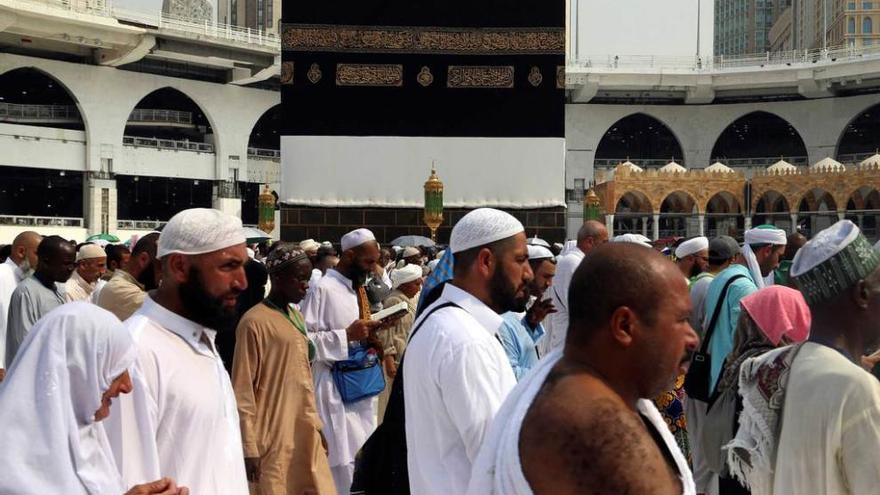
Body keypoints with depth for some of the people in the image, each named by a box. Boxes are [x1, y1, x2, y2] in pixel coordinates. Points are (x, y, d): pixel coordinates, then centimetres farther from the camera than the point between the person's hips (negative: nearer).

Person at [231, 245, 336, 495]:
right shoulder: (254, 321, -12)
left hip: (305, 431, 7)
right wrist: (249, 447, -12)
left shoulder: (297, 316, 12)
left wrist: (316, 424, 15)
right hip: (273, 436, -7)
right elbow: (242, 390, -12)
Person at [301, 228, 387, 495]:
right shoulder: (323, 289, -12)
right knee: (345, 464, -7)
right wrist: (347, 335, -21)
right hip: (335, 388, -8)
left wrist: (368, 337, 3)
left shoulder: (358, 288, 13)